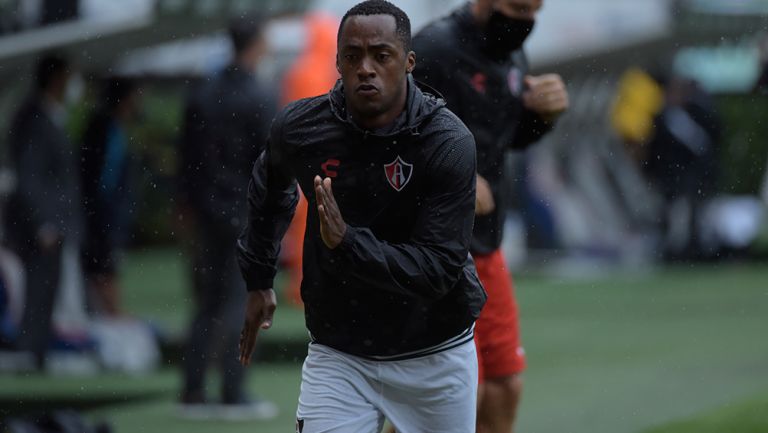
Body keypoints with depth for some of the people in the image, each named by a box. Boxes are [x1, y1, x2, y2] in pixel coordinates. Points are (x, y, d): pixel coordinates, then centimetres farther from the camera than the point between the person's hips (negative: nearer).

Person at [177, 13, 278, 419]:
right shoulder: (260, 98, -11)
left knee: (206, 303, 10)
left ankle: (193, 392, 8)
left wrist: (194, 206, 16)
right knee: (239, 302, -1)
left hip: (207, 214, 6)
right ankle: (233, 394, -1)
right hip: (245, 214, -6)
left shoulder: (202, 95, 8)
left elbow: (187, 157, 11)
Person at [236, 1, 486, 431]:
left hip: (435, 352, -1)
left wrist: (347, 242, -33)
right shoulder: (299, 128, -8)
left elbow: (437, 270, -22)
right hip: (339, 356, 1)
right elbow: (271, 189, 17)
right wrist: (259, 279, 20)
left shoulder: (448, 142, -18)